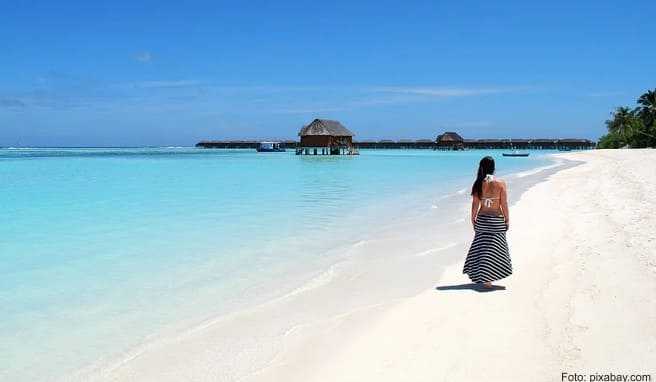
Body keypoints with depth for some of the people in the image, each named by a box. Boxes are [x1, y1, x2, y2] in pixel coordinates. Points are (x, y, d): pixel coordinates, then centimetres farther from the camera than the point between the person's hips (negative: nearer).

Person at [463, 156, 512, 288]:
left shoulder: (478, 183, -4)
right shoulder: (500, 183, -10)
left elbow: (475, 204, 0)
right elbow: (504, 205, -7)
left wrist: (473, 219, 12)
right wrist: (507, 220, 4)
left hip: (482, 219, 2)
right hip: (497, 220, -2)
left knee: (480, 248, 14)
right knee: (493, 250, 8)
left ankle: (478, 275, 22)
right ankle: (486, 279, 9)